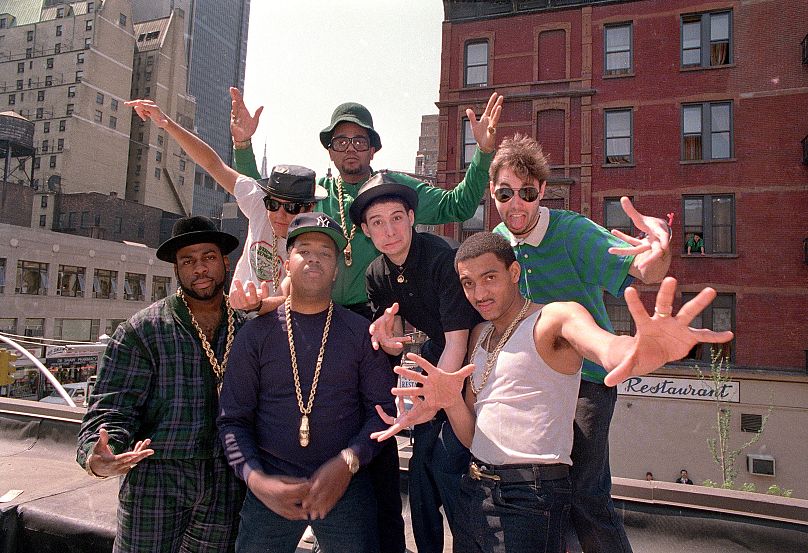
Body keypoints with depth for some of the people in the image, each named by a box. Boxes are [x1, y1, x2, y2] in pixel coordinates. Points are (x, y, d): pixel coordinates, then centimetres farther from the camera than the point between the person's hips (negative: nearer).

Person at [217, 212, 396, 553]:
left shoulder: (360, 332, 0)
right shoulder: (256, 334, 1)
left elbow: (383, 408, -2)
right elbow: (233, 419, 1)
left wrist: (348, 462, -15)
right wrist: (256, 479, -12)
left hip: (346, 487, 0)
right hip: (271, 490, 1)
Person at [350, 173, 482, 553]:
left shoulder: (442, 258, -24)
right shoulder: (377, 274, -3)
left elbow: (458, 341, -25)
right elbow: (395, 344, 0)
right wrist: (384, 337, -24)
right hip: (436, 354, 6)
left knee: (447, 458, -14)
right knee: (422, 458, 7)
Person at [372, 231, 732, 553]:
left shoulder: (554, 319, -10)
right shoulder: (479, 336, 11)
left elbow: (606, 347, -34)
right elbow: (471, 436, 10)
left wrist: (636, 352, -57)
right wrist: (450, 400, -12)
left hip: (529, 501, -6)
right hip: (473, 489, 7)